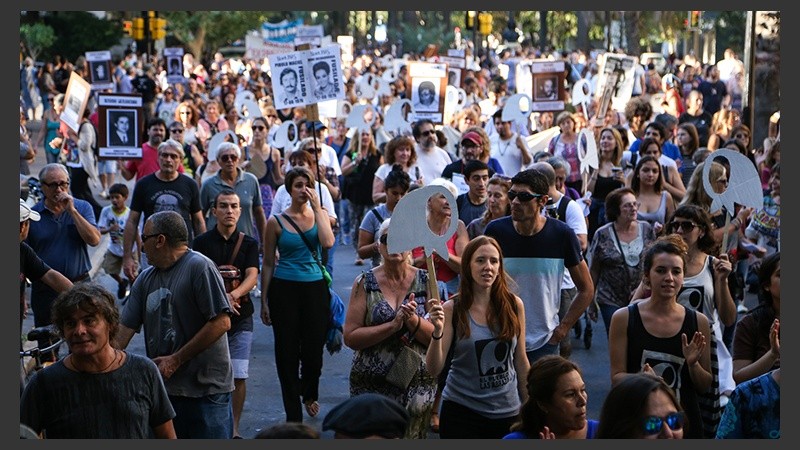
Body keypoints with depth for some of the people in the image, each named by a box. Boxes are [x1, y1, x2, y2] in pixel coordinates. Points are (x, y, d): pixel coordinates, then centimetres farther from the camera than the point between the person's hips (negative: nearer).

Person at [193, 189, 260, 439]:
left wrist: (234, 294, -26)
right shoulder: (202, 242, 2)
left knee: (238, 376, -3)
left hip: (240, 317, 1)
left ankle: (235, 429, 10)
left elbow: (252, 277, -6)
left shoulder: (248, 244, 6)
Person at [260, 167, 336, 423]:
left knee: (314, 349, 4)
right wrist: (264, 301, 2)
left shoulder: (319, 215, 6)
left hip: (315, 288, 1)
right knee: (287, 351, 0)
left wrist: (317, 207, -11)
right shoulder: (276, 222, 1)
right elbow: (268, 264, 4)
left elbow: (328, 243, -15)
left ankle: (309, 394, 36)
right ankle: (293, 414, 10)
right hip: (284, 289, -1)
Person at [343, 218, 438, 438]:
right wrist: (394, 325, -20)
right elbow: (350, 337, -10)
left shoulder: (424, 281, 1)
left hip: (417, 385, 1)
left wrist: (413, 320, -21)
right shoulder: (365, 282, -2)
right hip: (371, 385, -1)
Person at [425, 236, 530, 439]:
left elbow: (520, 361, 8)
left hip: (507, 412, 2)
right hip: (461, 410, -2)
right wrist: (437, 331, -23)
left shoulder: (514, 305, -1)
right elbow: (434, 369, -8)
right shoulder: (452, 310, -7)